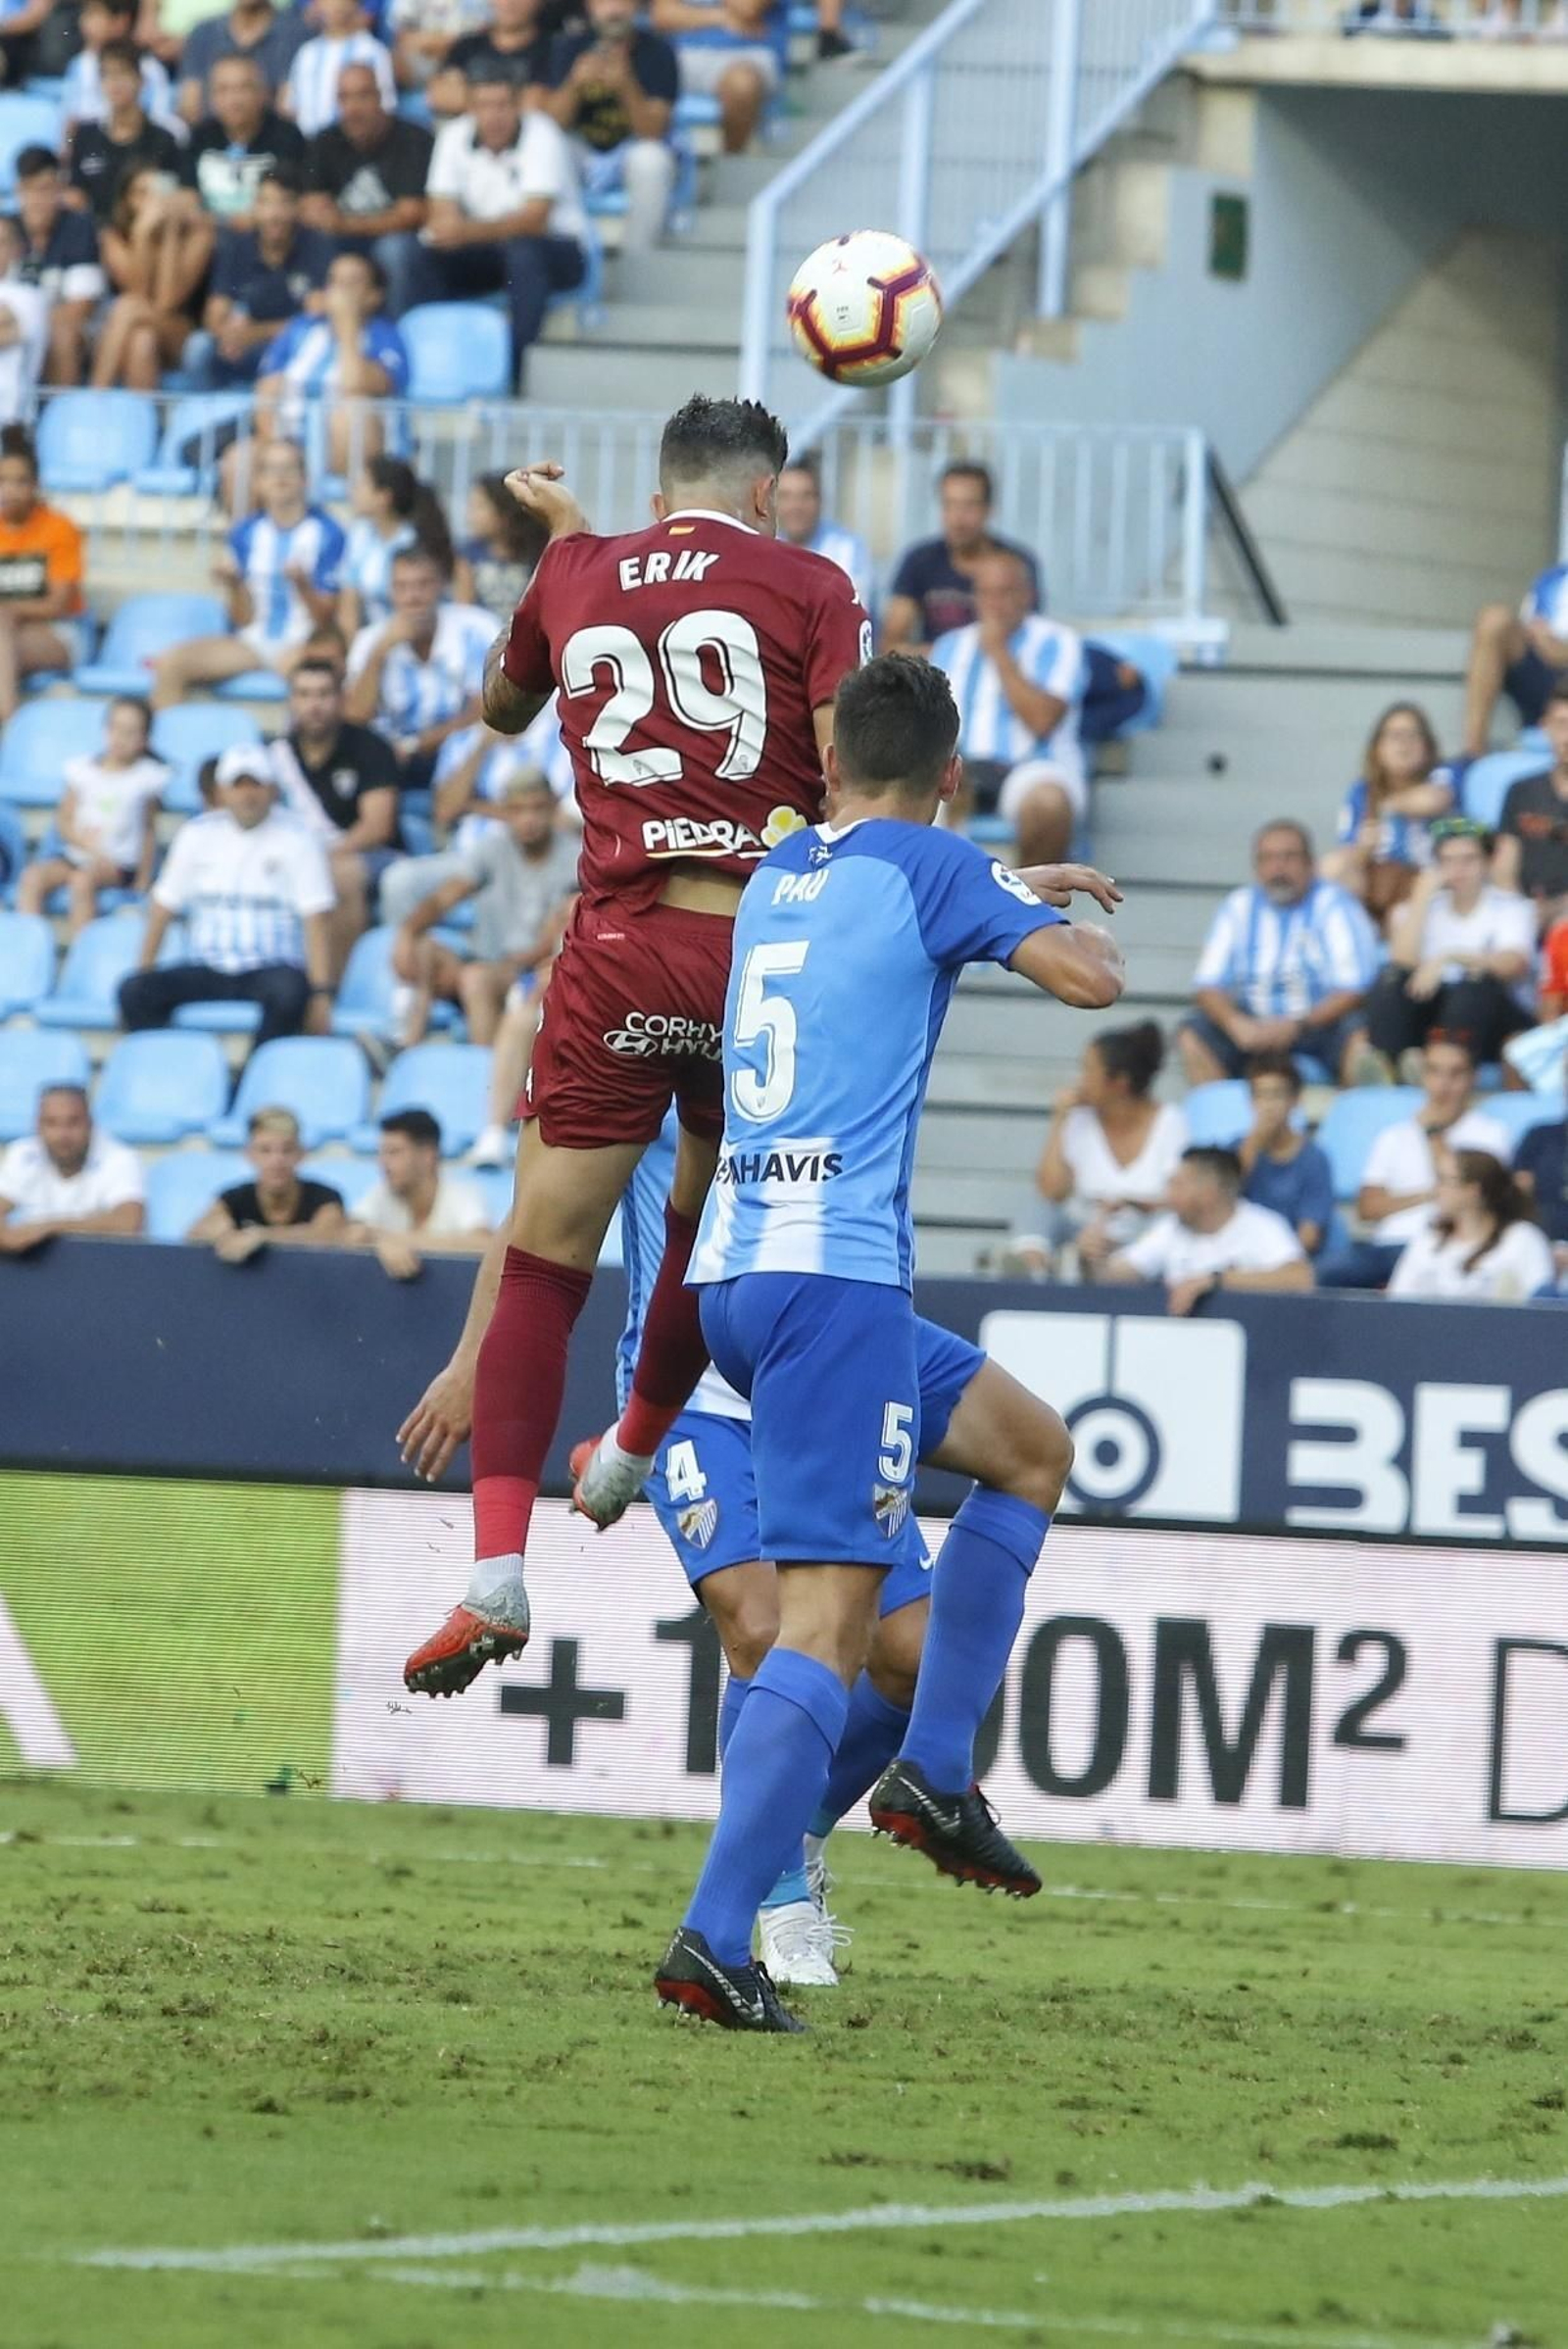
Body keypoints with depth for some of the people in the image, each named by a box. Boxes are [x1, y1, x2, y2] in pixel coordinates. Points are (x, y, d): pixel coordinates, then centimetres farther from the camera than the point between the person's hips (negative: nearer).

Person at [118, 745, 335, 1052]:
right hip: (206, 970, 3)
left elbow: (315, 922, -6)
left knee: (288, 992, -39)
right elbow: (163, 908, 14)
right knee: (133, 990, -22)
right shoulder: (197, 834, 10)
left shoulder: (294, 839, 0)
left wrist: (320, 992, -16)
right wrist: (144, 971, 5)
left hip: (271, 967, -3)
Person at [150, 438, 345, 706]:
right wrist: (233, 585, -11)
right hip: (253, 641, 4)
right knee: (169, 664, -18)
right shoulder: (246, 533, 9)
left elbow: (324, 619, -4)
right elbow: (244, 619, 8)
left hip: (301, 643, -4)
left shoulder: (327, 533, -2)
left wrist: (302, 585, -22)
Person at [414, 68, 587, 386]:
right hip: (486, 254, 5)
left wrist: (470, 232, -42)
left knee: (523, 253, -37)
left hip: (556, 248, -4)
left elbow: (535, 219, -27)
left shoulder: (541, 136, -18)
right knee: (427, 256, -20)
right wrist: (445, 226, -33)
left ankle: (512, 370, -34)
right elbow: (441, 209, -6)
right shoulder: (455, 137, -2)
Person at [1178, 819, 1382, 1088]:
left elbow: (1352, 990, -13)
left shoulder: (1334, 905, -5)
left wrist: (1297, 1025, -26)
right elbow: (1208, 985, 0)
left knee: (1359, 1034, -34)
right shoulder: (1240, 907, 5)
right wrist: (1236, 1024, -22)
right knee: (1193, 1035, -21)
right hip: (1255, 1025, 3)